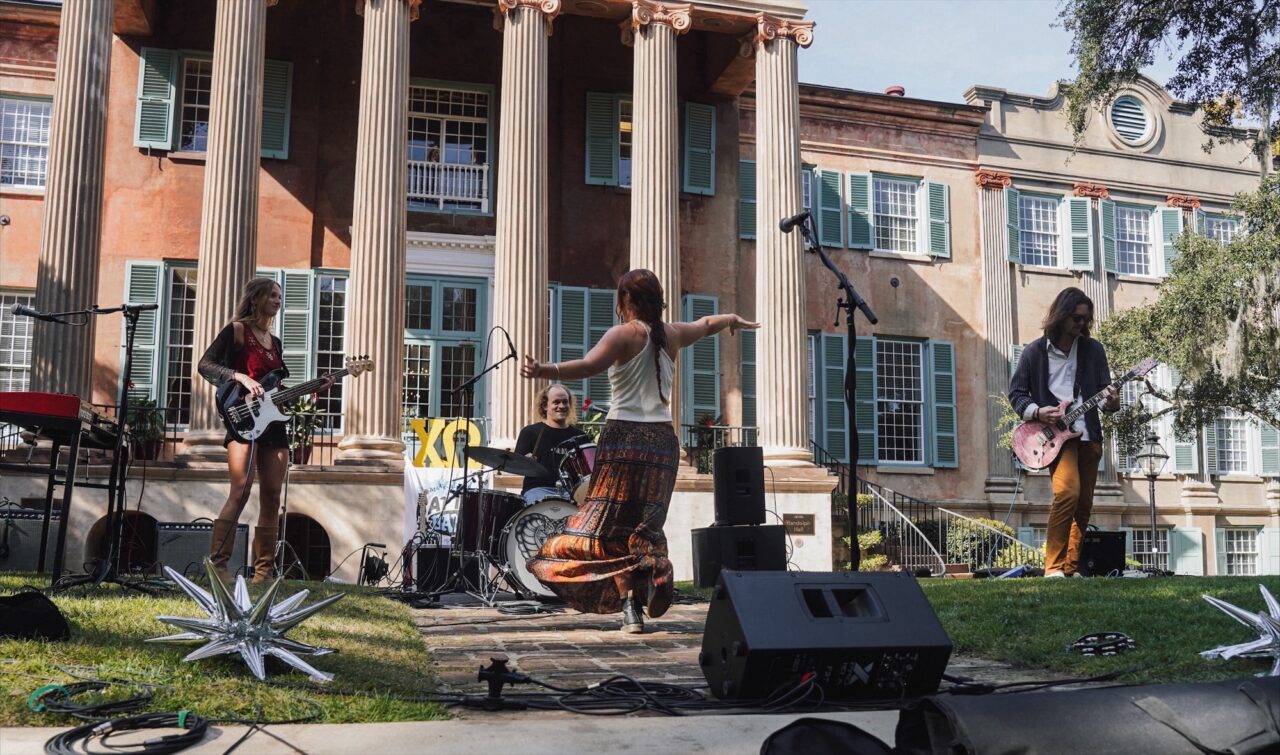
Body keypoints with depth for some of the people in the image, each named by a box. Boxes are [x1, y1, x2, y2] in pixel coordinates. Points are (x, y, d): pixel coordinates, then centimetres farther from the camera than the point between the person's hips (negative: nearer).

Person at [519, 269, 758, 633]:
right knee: (644, 524, 13)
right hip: (664, 439, 5)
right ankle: (654, 568, -15)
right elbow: (707, 323, 34)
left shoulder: (624, 334, -4)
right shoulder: (672, 334, 13)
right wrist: (734, 319, 55)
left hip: (625, 436, -5)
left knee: (609, 527, -1)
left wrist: (544, 371, -34)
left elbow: (589, 365, -23)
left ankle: (629, 605, -15)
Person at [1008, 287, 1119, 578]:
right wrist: (1036, 412, -13)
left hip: (1088, 435, 4)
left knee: (1084, 506, 7)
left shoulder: (1093, 349, 8)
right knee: (1068, 492, -23)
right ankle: (1053, 565, -16)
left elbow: (1104, 389, 9)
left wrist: (1110, 402, -14)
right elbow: (1016, 392, 4)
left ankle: (1072, 567, 19)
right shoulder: (1035, 351, 1)